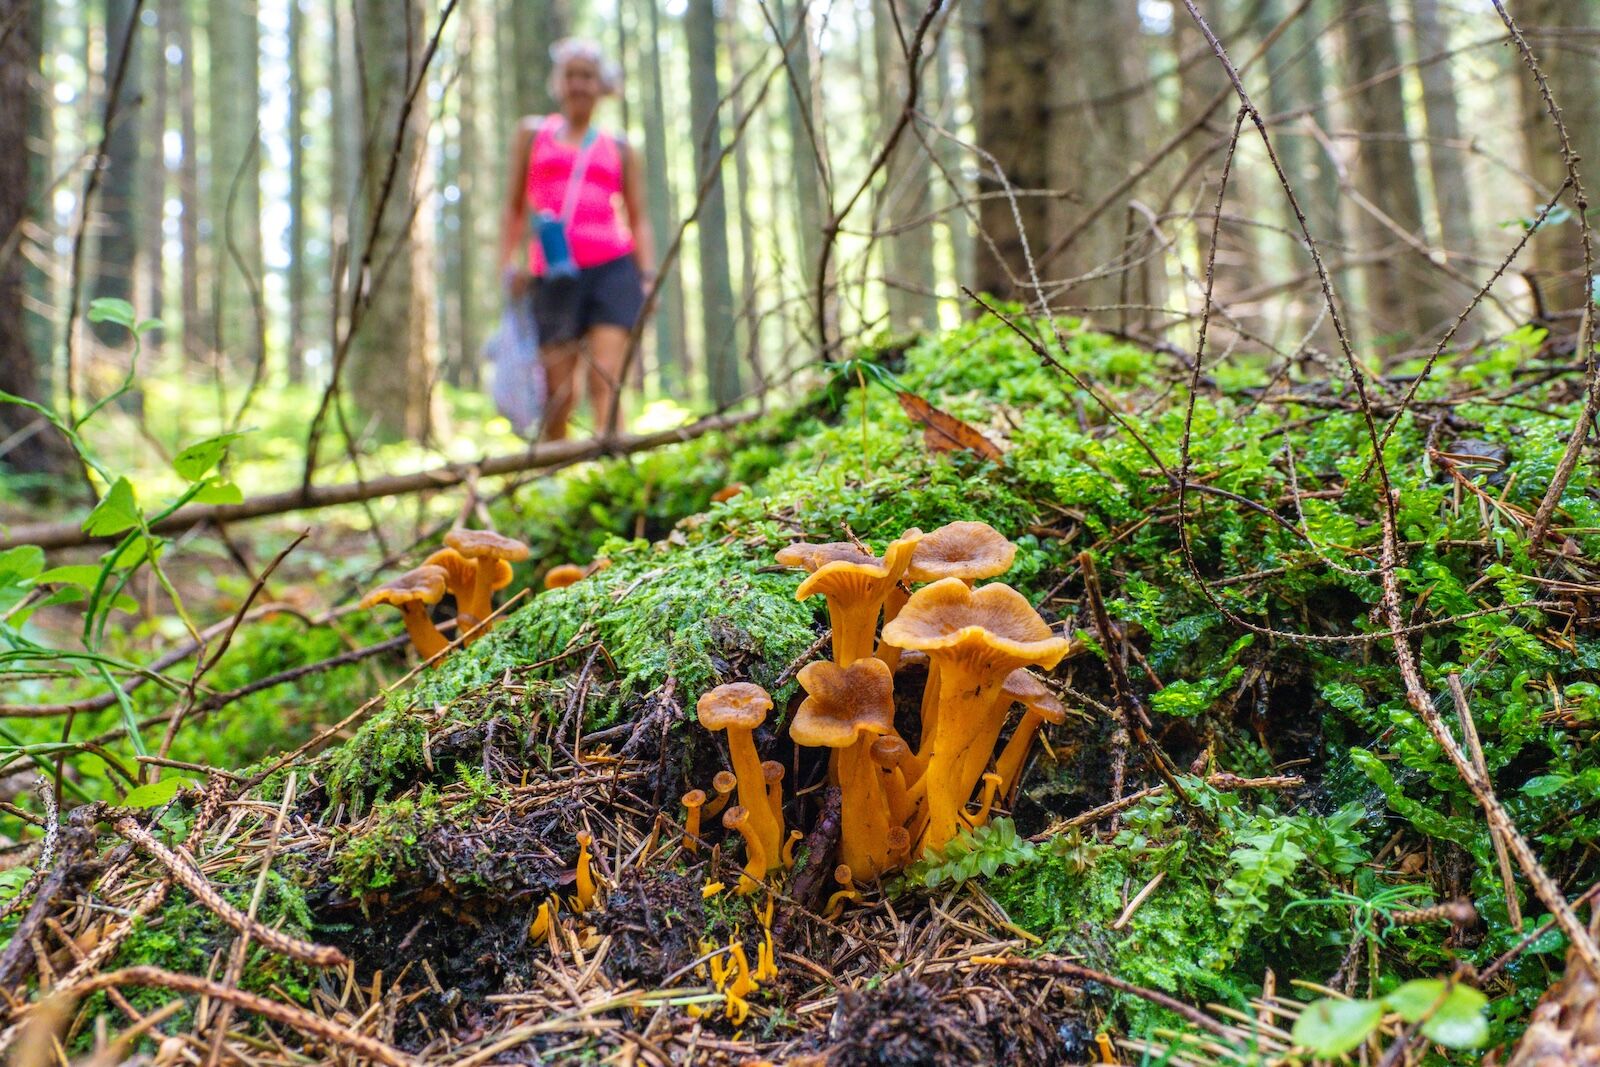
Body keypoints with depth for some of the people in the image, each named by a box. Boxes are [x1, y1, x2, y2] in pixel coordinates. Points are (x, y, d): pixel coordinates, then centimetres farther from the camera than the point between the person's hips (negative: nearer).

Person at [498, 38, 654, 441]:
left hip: (612, 271, 0)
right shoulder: (532, 133, 19)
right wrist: (508, 265, 3)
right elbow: (514, 207, 17)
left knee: (606, 383, -13)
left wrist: (647, 276, -1)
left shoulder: (619, 149, 18)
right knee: (559, 395, -2)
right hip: (554, 275, 1)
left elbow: (639, 219, 13)